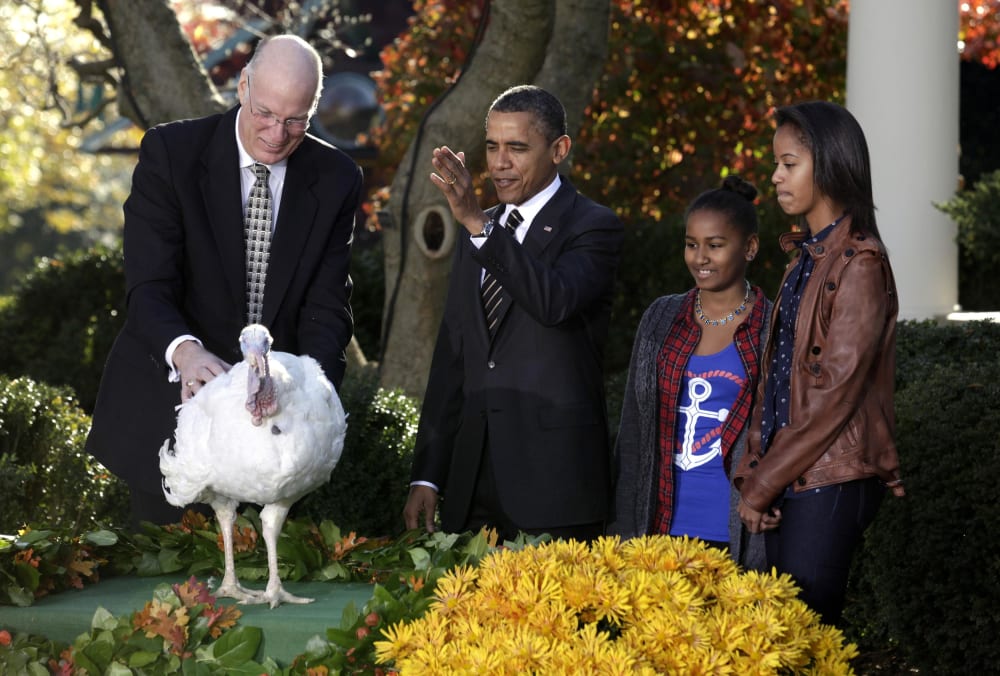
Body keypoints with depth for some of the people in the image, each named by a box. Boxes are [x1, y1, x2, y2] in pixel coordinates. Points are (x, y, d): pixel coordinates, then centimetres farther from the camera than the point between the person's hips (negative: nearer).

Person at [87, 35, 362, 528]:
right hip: (171, 404, -2)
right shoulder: (170, 152, -10)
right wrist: (184, 351, -38)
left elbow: (327, 306, -4)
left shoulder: (336, 180, -1)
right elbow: (148, 287, -17)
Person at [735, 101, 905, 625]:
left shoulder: (858, 263, -12)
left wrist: (762, 485, -13)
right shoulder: (806, 256, 15)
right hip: (788, 478, 8)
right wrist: (753, 470, 4)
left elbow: (836, 390, -16)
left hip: (828, 482, -8)